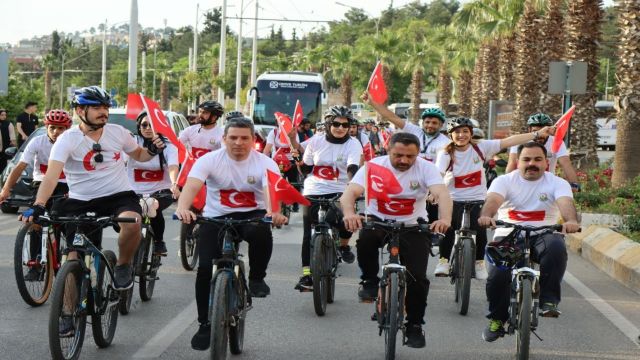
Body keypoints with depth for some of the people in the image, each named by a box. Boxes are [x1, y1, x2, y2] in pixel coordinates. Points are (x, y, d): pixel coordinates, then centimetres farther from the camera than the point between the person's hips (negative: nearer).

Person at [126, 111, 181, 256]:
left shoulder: (168, 145, -1)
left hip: (161, 191, -2)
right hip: (135, 192, 2)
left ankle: (159, 241, -7)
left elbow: (173, 168, -18)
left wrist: (174, 185, -39)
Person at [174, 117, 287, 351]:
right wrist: (182, 208, -48)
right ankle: (205, 324, 3)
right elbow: (191, 186, -26)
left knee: (261, 232, -37)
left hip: (252, 215, -1)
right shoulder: (209, 160, -10)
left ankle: (257, 278, -10)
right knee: (206, 268, -14)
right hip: (216, 217, 1)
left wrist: (275, 213, -51)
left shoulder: (265, 163, -10)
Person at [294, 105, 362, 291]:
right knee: (309, 233, -5)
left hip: (338, 192, -1)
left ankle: (344, 245, 9)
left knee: (346, 220, -25)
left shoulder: (353, 145, -5)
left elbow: (352, 169, -23)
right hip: (314, 191, 1)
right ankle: (306, 273, 2)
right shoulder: (316, 141, 1)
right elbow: (305, 167, 14)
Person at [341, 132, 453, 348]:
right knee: (366, 237, -34)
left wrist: (445, 219, -50)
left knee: (417, 278, -11)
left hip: (413, 227, 0)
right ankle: (369, 281, -8)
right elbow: (349, 194, -25)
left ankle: (415, 326, 11)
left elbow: (442, 194, -29)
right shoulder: (374, 166, -13)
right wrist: (349, 213, -48)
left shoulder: (426, 168, -13)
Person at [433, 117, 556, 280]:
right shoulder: (446, 154, -5)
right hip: (453, 200, -1)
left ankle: (479, 262, 6)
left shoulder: (480, 147, -1)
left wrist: (537, 134, -9)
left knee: (480, 230, -22)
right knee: (447, 228, -27)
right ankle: (443, 260, -4)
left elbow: (509, 141, -5)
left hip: (477, 200, 1)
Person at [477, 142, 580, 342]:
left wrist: (571, 221, -43)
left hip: (543, 236, 0)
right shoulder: (504, 181, 3)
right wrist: (485, 216, -43)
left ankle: (548, 299, -26)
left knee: (556, 247, -35)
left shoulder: (557, 183, 3)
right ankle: (497, 319, 4)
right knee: (498, 276, -22)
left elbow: (566, 203, -19)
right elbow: (493, 199, -19)